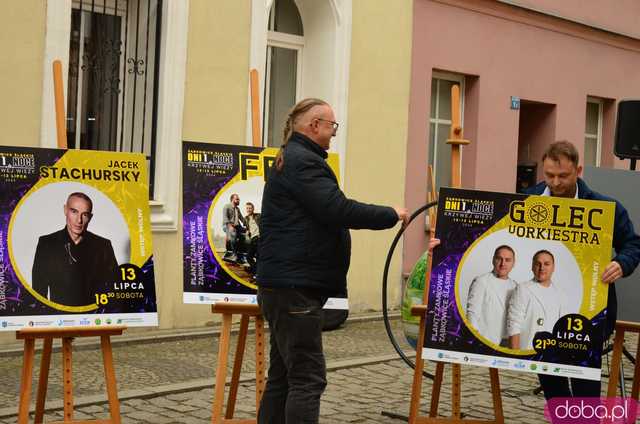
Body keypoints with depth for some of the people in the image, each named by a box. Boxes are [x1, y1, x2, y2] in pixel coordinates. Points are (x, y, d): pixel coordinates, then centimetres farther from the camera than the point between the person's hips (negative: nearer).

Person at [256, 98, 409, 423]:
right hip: (295, 286, -11)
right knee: (307, 378, -10)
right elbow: (339, 210, -22)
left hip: (286, 284, 11)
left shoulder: (292, 159, 20)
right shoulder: (302, 162, -14)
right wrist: (392, 215, -11)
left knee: (283, 375, 14)